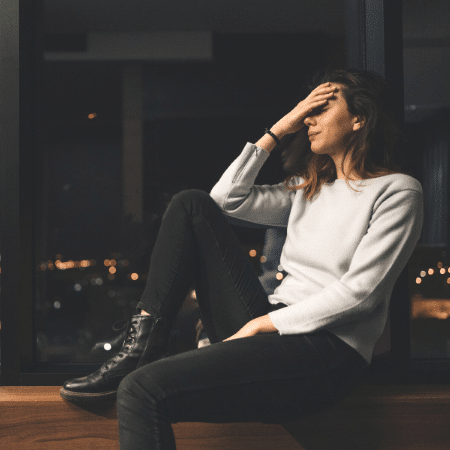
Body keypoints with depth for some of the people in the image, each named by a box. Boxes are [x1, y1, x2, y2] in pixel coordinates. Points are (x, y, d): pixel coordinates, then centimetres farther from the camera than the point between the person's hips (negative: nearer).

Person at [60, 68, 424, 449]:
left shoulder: (397, 191, -1)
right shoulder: (309, 188, 22)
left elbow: (358, 291, -11)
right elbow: (227, 197, 15)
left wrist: (263, 324, -11)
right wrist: (278, 130, 11)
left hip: (328, 349, -8)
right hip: (267, 327, 8)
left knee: (142, 390, -27)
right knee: (192, 205, 3)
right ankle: (142, 347, -6)